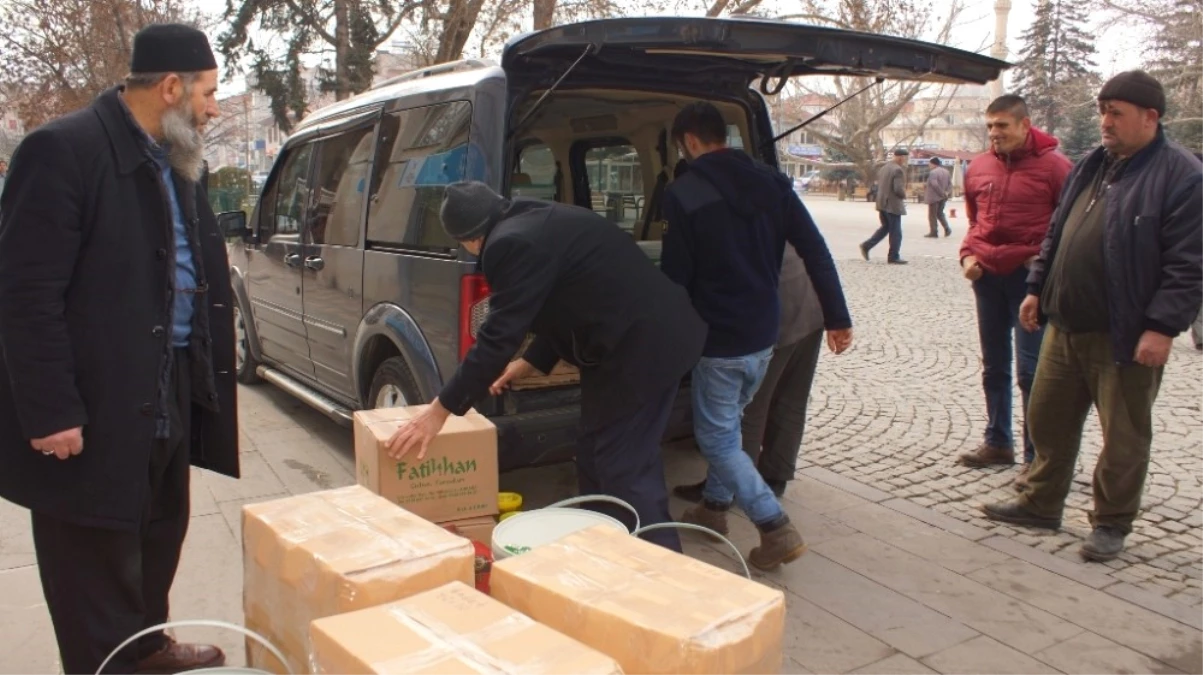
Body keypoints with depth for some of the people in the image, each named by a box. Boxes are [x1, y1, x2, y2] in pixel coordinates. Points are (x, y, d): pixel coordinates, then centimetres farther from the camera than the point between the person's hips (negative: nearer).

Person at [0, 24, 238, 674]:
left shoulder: (179, 161, 10)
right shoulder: (63, 150, -16)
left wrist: (200, 373, 10)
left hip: (170, 390, 9)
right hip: (96, 403, -8)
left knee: (160, 533, 21)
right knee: (96, 556, 7)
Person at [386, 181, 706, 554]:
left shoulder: (512, 243, -15)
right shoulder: (540, 223, 17)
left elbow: (498, 335, -16)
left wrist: (440, 410, -9)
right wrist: (529, 364, 30)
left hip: (642, 346, -10)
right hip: (655, 334, 10)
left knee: (625, 468, -2)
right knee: (595, 460, 18)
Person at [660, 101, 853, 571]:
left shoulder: (684, 193, -14)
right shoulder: (771, 183, 3)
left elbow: (675, 275, -13)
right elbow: (816, 251, -1)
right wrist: (837, 317, 3)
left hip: (719, 338, -7)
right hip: (764, 334, 7)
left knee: (717, 438, 6)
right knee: (727, 423, 24)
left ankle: (777, 528, 0)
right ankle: (714, 506, 37)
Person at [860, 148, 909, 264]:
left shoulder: (884, 168, 11)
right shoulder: (898, 170, -16)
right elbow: (898, 189, -23)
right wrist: (904, 196, -3)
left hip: (882, 203, 9)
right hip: (893, 205, -8)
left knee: (885, 227, 21)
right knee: (895, 232, 1)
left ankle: (867, 246, 12)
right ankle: (893, 257, 6)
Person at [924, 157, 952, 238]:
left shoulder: (933, 172, -17)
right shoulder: (946, 172, 10)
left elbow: (934, 185, -25)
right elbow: (950, 183, 7)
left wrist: (942, 193, -18)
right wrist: (947, 192, -2)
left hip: (934, 196, -8)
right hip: (943, 197, 8)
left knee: (932, 215, 3)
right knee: (940, 213, 20)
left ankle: (934, 232, 4)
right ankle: (947, 228, 6)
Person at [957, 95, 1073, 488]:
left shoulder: (1053, 165, -8)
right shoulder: (979, 167, 6)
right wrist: (968, 254, 5)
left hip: (1030, 278, -5)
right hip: (987, 276, 5)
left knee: (1030, 370, -4)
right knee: (994, 367, 14)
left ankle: (1036, 457, 5)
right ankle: (998, 442, 28)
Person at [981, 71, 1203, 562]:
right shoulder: (1090, 167, 13)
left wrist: (1163, 326, -20)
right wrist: (1037, 288, 15)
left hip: (1125, 338, -7)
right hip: (1064, 328, 7)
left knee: (1123, 437, 7)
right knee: (1048, 420, 15)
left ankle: (1111, 523, 22)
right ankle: (1041, 505, 31)